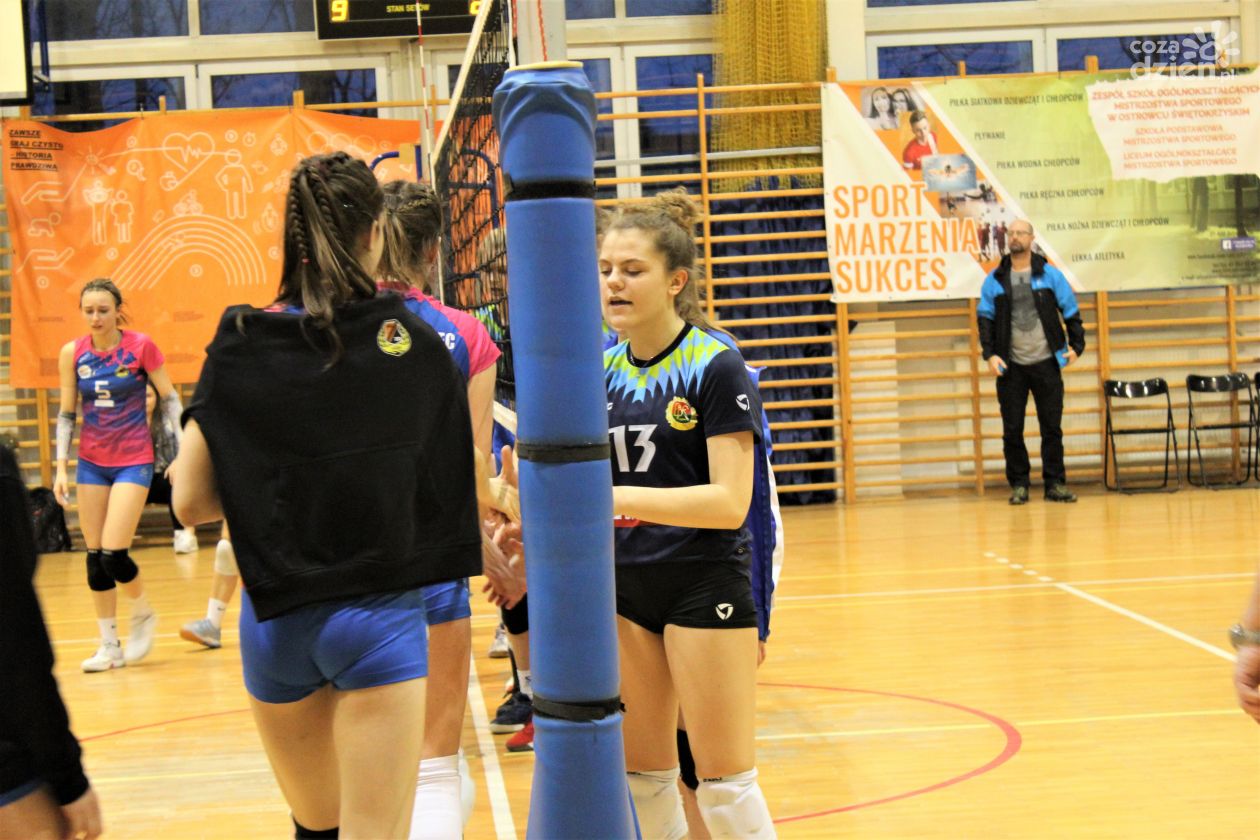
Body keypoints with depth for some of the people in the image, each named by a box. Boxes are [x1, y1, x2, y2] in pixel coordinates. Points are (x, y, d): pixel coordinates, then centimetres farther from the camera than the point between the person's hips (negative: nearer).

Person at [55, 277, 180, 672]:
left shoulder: (141, 346, -9)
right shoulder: (72, 353, -1)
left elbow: (170, 398, -2)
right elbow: (66, 413, 5)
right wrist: (61, 469, 0)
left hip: (134, 461, -4)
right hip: (91, 462, 4)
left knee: (114, 554, -12)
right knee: (95, 558, 4)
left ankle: (143, 614, 16)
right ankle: (109, 644, 14)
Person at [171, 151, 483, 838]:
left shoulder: (238, 349, -4)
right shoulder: (413, 341, -7)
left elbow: (191, 502, -4)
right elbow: (459, 483, -3)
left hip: (274, 619, 3)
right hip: (379, 615, -3)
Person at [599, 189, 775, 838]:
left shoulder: (715, 365, -11)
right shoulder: (601, 369, 6)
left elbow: (730, 503, -19)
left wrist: (615, 496, -26)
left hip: (703, 583, -6)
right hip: (622, 584, 6)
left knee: (725, 785, -1)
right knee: (640, 778, 11)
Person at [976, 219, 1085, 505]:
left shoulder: (1050, 275, 3)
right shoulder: (995, 280, 4)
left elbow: (1071, 312, 8)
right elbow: (985, 318, 5)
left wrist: (1076, 346, 2)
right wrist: (989, 354, -6)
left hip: (1046, 363, -1)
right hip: (1010, 366, 1)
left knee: (1052, 426, 2)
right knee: (1012, 429, 1)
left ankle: (1055, 483, 8)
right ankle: (1018, 484, 10)